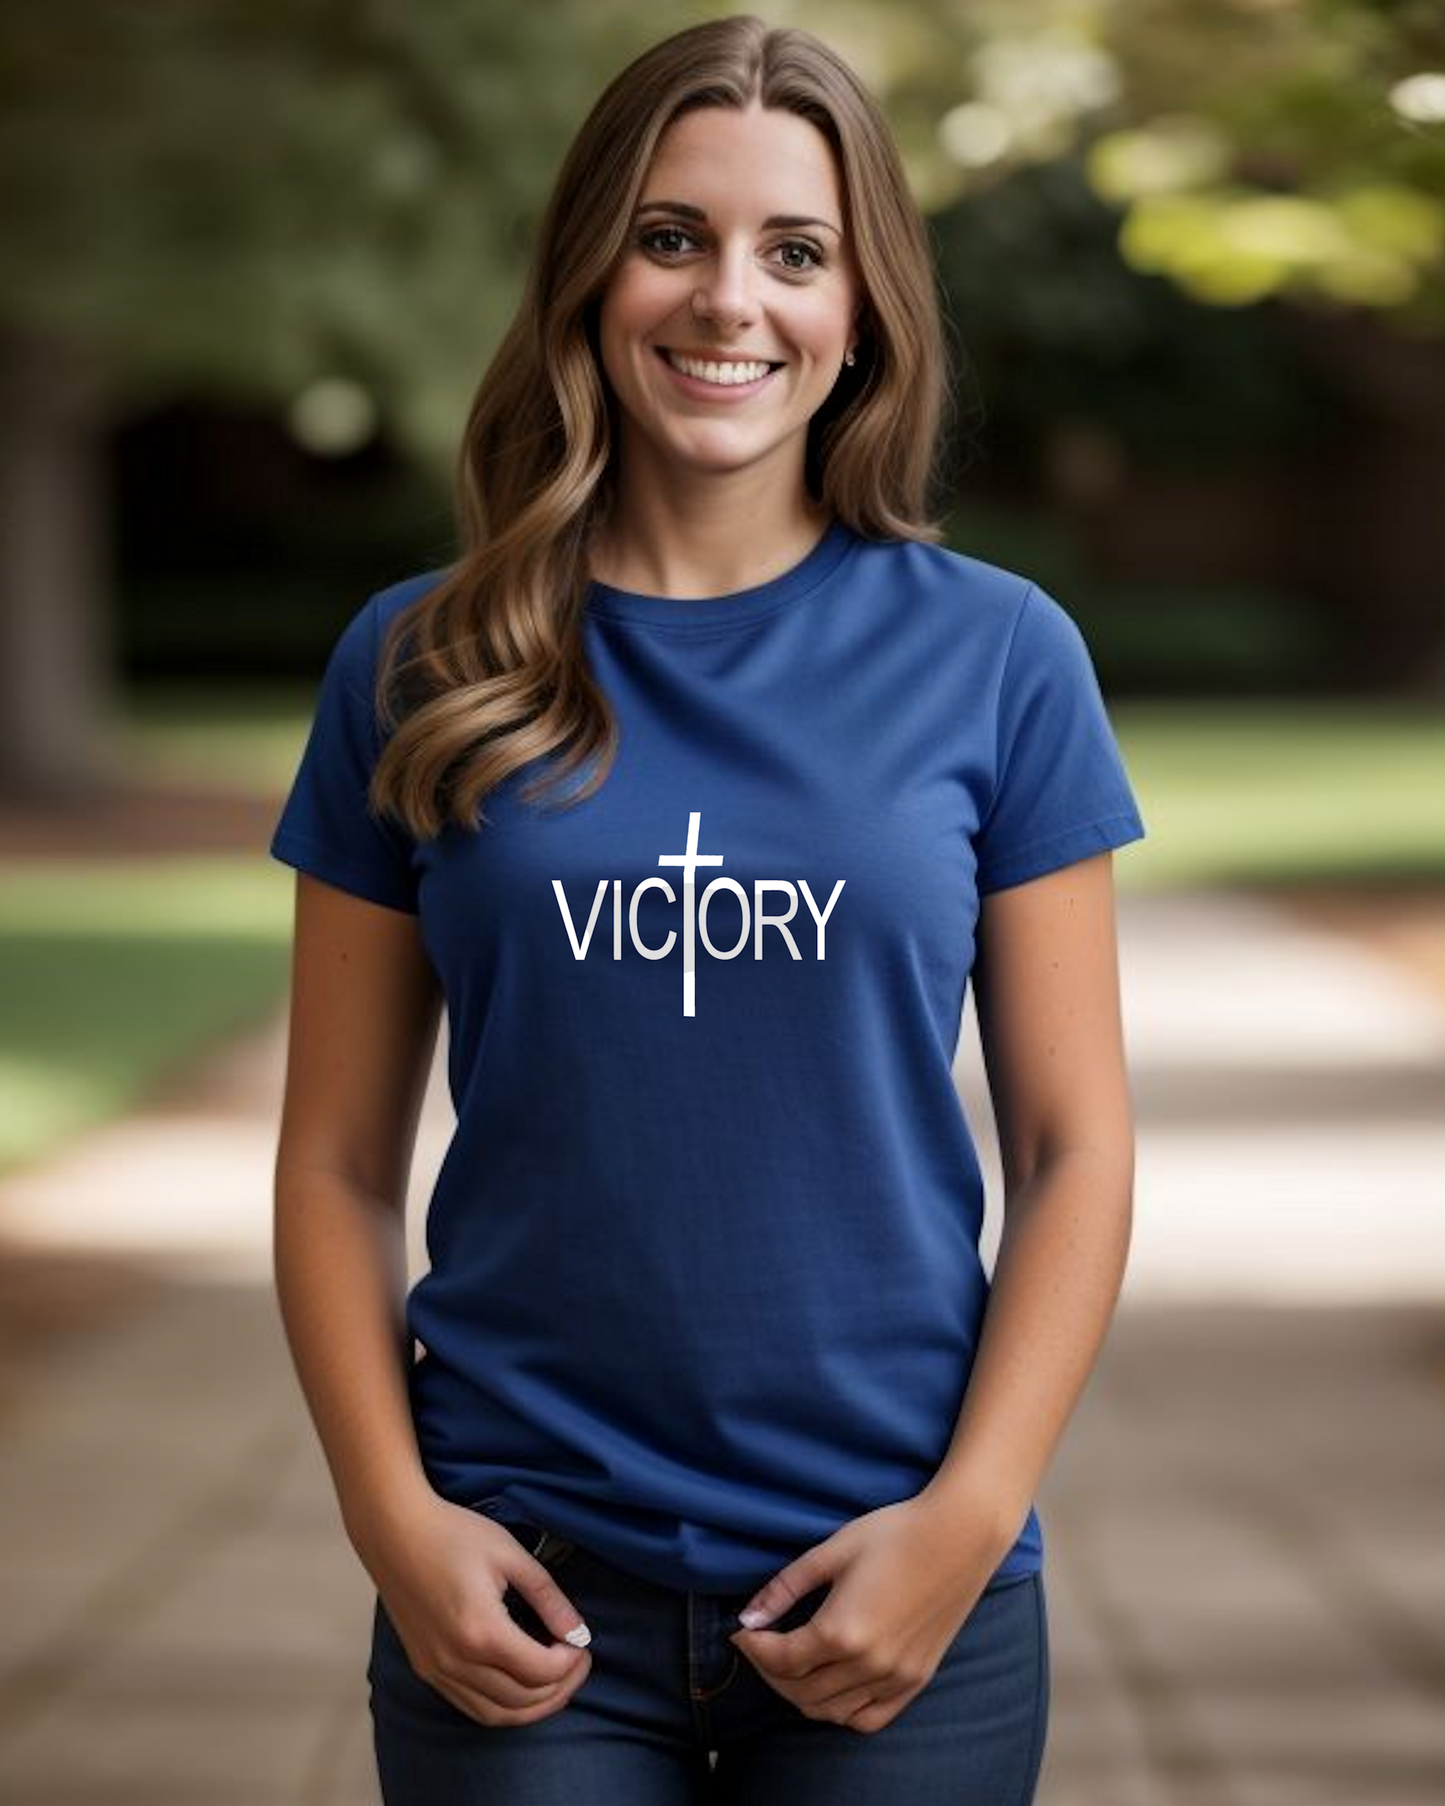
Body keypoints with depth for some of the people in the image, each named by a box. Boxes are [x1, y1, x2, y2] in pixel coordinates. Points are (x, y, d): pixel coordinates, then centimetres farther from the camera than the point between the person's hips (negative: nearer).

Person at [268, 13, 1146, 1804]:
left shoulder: (996, 657, 0)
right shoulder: (417, 667, 2)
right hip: (521, 1591, 0)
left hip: (897, 1596, 0)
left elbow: (1075, 1146, 1)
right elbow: (339, 1158, 3)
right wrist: (392, 1517, -8)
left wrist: (970, 1518, -9)